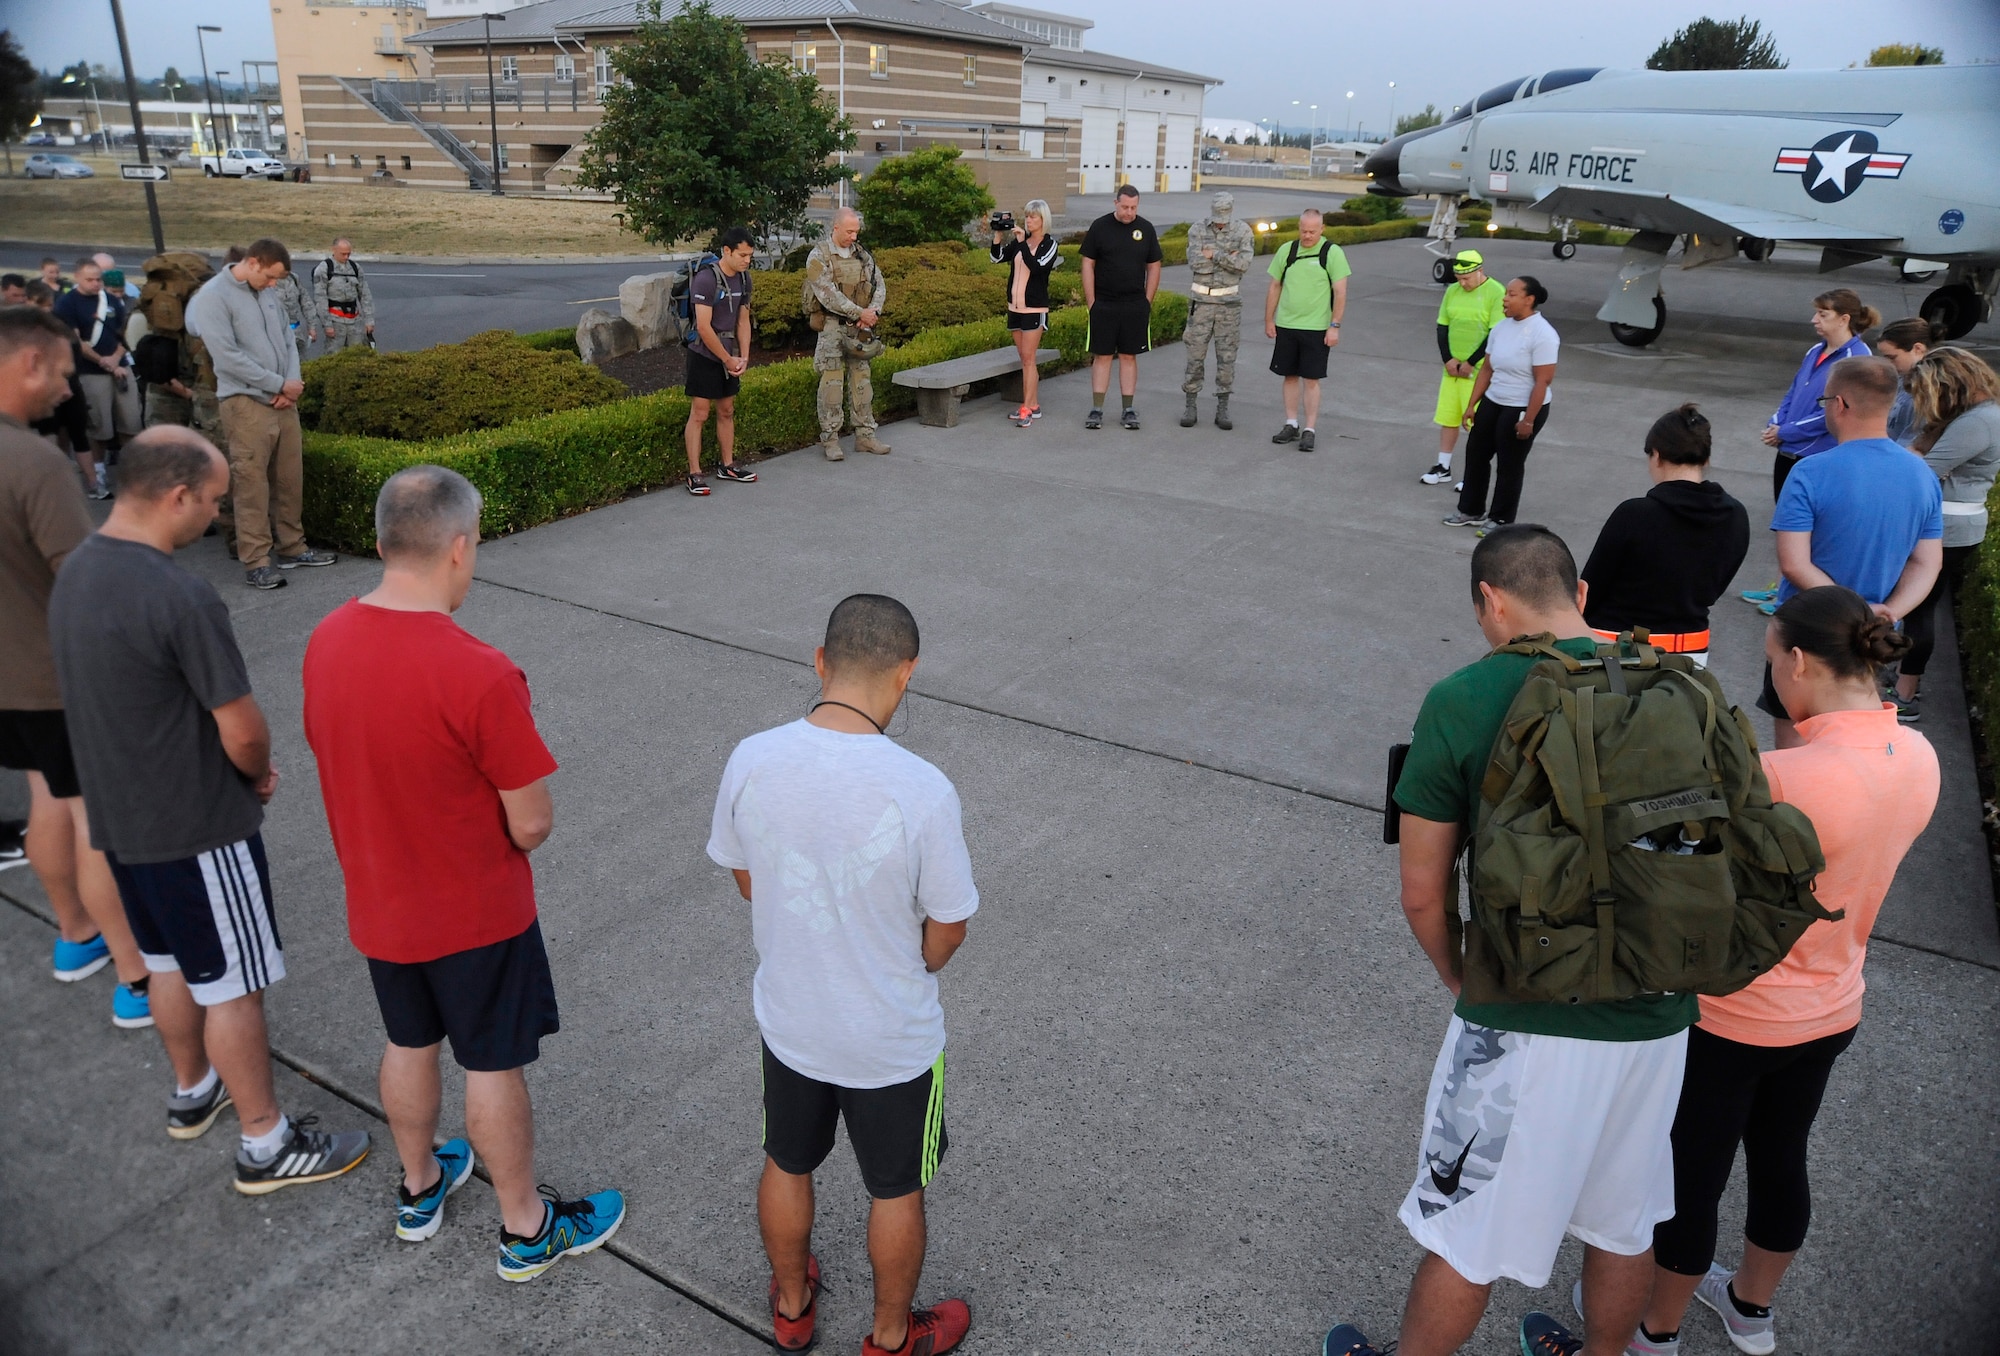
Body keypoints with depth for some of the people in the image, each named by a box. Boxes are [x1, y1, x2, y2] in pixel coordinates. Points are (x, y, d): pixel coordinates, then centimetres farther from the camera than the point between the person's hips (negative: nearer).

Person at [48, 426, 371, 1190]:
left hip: (119, 818, 9)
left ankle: (193, 1092, 45)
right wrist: (259, 776, -1)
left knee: (170, 962, 25)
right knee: (233, 987, 5)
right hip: (197, 829, -8)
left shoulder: (75, 573, 1)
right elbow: (243, 732, -24)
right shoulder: (180, 598, -28)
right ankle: (267, 1145, 20)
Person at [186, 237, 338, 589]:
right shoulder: (213, 297, -10)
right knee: (252, 485, -3)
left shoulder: (266, 293, 11)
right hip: (246, 404, -7)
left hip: (284, 402, 7)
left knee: (290, 478, 12)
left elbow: (287, 339, 14)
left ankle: (292, 548, 25)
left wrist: (292, 384, -3)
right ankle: (255, 563, 2)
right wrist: (280, 384, -13)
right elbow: (228, 356, -17)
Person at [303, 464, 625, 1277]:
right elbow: (532, 824, -24)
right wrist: (499, 848, -1)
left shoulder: (326, 641, -9)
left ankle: (420, 1189, 47)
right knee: (492, 1068, 11)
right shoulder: (478, 675, -31)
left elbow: (332, 757, 5)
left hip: (378, 901, 6)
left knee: (408, 1044, 25)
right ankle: (527, 1231, 30)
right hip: (476, 913, -6)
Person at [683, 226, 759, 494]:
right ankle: (694, 474, -2)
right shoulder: (706, 278, -19)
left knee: (727, 411, 15)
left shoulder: (743, 279, 5)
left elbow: (743, 321, 9)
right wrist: (728, 359, -15)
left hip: (729, 356, 7)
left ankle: (728, 466, 26)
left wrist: (744, 357, -2)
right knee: (699, 414, -5)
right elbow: (704, 327, -21)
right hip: (704, 355, -7)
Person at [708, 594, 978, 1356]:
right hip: (893, 1038, -3)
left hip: (787, 1018, 4)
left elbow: (745, 880, -2)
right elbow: (947, 931, -16)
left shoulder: (751, 762, -19)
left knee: (787, 1165, 28)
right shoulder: (921, 790, -30)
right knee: (897, 1190, 22)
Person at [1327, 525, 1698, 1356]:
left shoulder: (1461, 703, -13)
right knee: (1625, 1223, 26)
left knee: (1465, 1236, 15)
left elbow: (1422, 896, -8)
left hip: (1530, 1029, -5)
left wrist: (1461, 981, 10)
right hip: (1659, 1016, 5)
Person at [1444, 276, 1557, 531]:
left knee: (1510, 465, 5)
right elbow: (1487, 369, 9)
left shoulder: (1542, 334, -19)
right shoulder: (1501, 328, 3)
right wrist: (1471, 405, 7)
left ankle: (1501, 519, 20)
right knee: (1475, 453, 12)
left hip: (1522, 409, -7)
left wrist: (1528, 420, -22)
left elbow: (1543, 381, -21)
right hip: (1492, 402, 8)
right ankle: (1471, 511, 27)